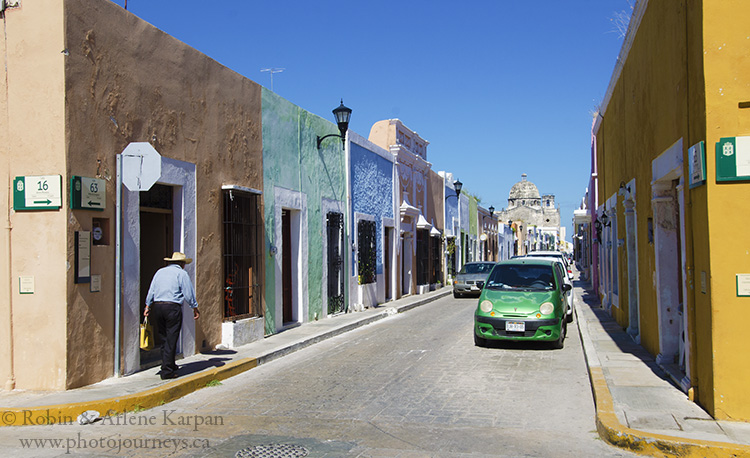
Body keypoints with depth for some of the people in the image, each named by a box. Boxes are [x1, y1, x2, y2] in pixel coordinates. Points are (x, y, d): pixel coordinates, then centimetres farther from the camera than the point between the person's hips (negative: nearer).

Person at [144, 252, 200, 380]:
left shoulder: (160, 272, 17)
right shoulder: (181, 273, 1)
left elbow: (151, 291, 16)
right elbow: (188, 293, -1)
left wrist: (148, 306, 20)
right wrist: (195, 309, 8)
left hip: (156, 306, 6)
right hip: (172, 307, -6)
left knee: (164, 339, 15)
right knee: (171, 341, -2)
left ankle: (169, 365, 24)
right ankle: (167, 371, -1)